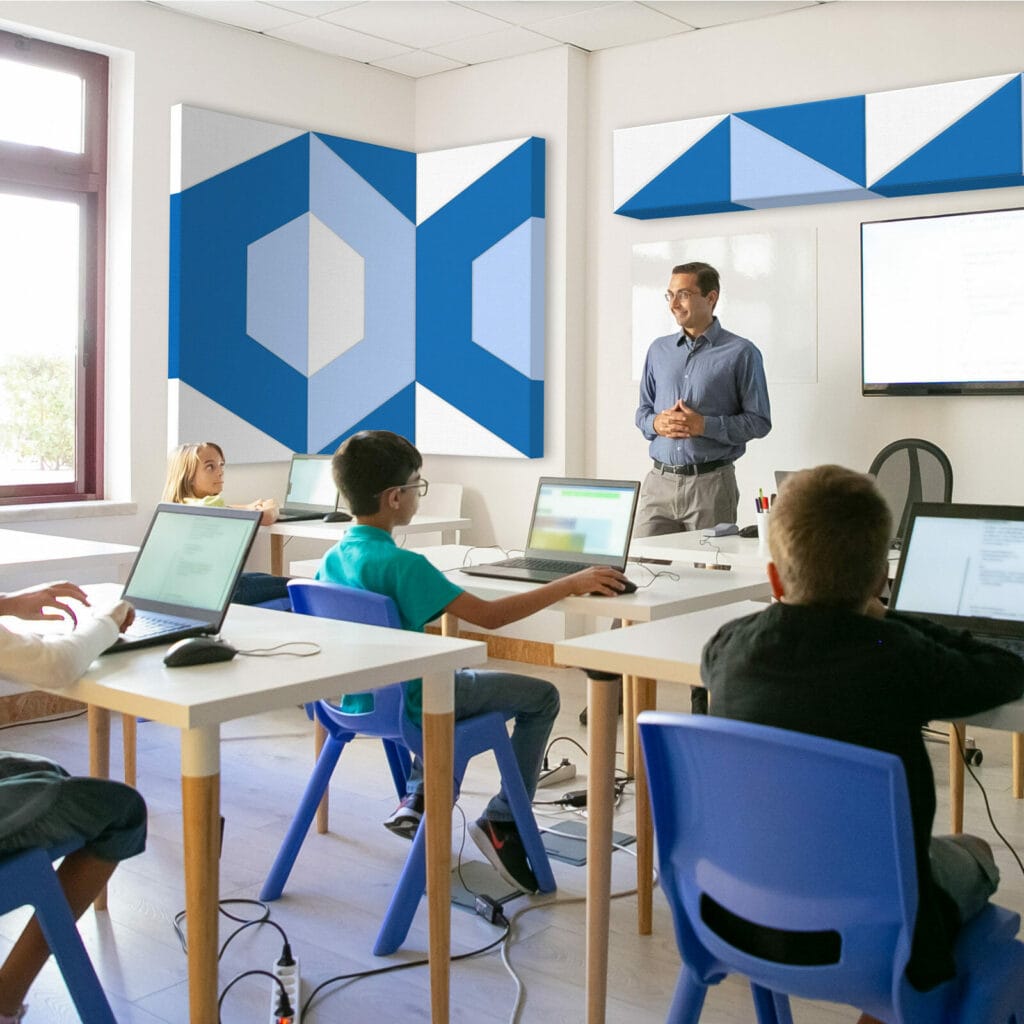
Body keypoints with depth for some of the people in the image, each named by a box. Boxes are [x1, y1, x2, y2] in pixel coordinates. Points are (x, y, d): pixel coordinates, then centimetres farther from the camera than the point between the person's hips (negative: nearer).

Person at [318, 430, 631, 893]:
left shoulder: (333, 558, -2)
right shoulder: (402, 565, -26)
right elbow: (489, 615, -28)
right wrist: (571, 584, -22)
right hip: (405, 705, -8)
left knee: (462, 676, 35)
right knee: (542, 697, 4)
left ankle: (415, 801, 28)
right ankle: (502, 822, 3)